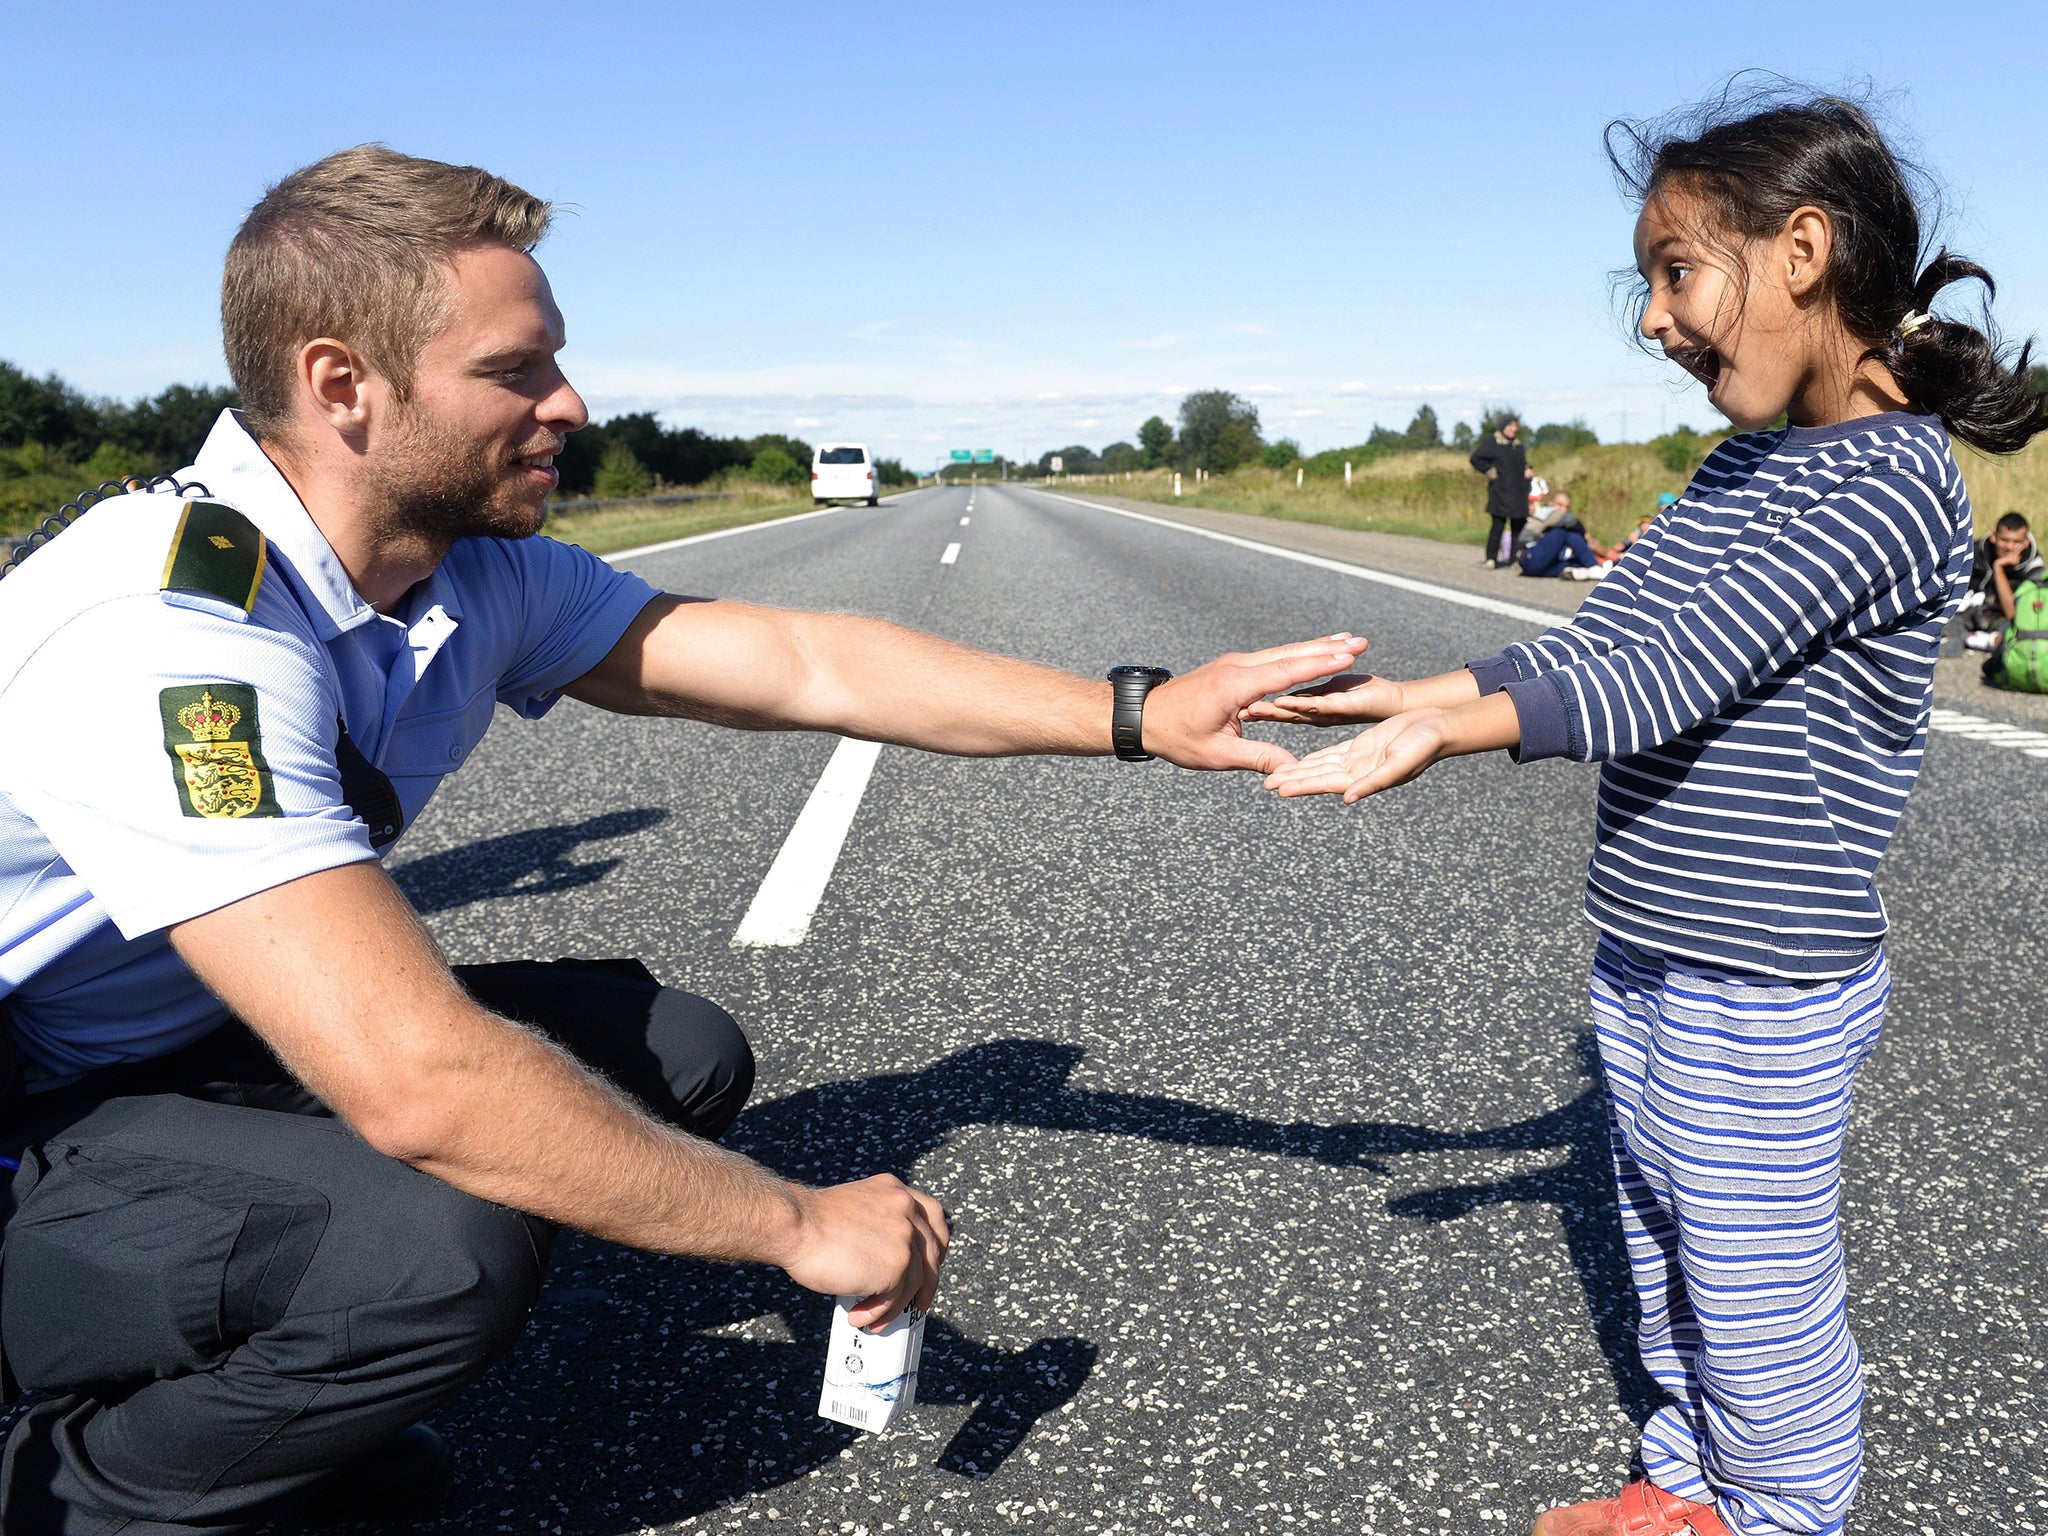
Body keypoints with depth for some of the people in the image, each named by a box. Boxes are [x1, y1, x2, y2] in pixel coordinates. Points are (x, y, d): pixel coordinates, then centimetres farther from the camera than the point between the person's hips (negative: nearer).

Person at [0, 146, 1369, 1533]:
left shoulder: (481, 575, -6)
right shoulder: (167, 633, -33)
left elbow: (804, 664, -7)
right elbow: (416, 1081, -39)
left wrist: (1138, 715, -12)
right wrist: (798, 1225, -29)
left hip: (221, 1053, 8)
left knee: (680, 1056, -3)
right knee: (444, 1246, -34)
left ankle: (261, 1393, 11)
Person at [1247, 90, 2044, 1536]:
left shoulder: (1892, 485, -19)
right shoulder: (1747, 466, 9)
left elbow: (1672, 670, -29)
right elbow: (1604, 637, 7)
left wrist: (1449, 728, -37)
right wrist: (1413, 692, -2)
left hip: (1764, 996, -8)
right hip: (1646, 964, 8)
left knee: (1758, 1291, 9)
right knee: (1666, 1256, 22)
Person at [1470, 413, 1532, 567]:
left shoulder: (1517, 446, 19)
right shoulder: (1491, 442, -1)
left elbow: (1523, 463, 30)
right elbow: (1476, 459, -6)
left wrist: (1528, 470, 9)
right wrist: (1490, 471, -11)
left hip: (1518, 493, 6)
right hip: (1500, 491, -6)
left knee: (1518, 526, 2)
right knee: (1498, 525, -10)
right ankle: (1491, 558, -4)